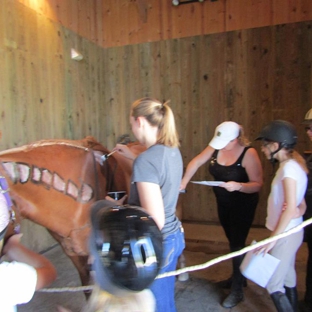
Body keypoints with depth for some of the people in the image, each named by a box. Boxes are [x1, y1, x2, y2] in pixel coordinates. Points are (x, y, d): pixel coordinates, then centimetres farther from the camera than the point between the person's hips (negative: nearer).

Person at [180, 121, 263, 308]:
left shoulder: (248, 153, -23)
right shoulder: (216, 146, -9)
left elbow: (258, 184, -24)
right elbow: (196, 162, -5)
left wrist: (238, 186, -41)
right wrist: (183, 183, -9)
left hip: (243, 205, -6)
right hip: (223, 203, 6)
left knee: (237, 244, 0)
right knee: (233, 241, 20)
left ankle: (237, 290, 17)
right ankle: (238, 277, 41)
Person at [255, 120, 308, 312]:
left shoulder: (288, 167, -20)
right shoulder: (293, 164, 9)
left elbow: (291, 208, -23)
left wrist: (273, 238, -19)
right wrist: (299, 210, -10)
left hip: (285, 234, -9)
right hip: (291, 231, 9)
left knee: (273, 285, 0)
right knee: (288, 280, 20)